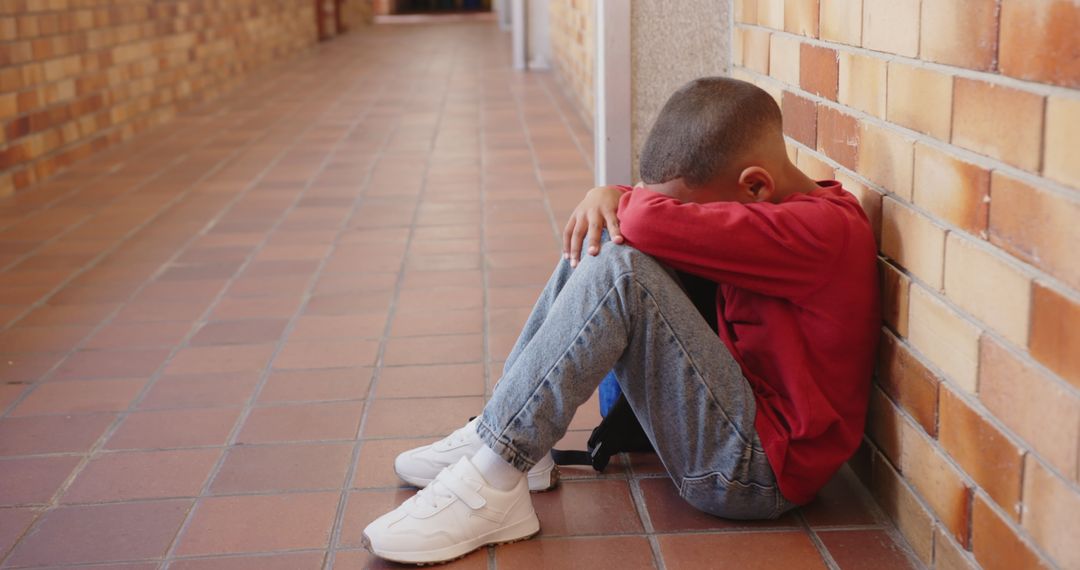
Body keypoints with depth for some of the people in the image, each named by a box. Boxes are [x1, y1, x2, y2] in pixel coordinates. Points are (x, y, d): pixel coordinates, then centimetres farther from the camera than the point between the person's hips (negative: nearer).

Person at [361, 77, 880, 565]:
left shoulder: (824, 229, -20)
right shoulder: (783, 210, 9)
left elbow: (657, 222, -31)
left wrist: (626, 201, -8)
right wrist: (609, 196, -9)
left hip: (755, 467, -10)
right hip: (731, 410, 10)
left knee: (620, 270, -26)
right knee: (602, 242, 3)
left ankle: (495, 480, -22)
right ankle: (500, 434, 4)